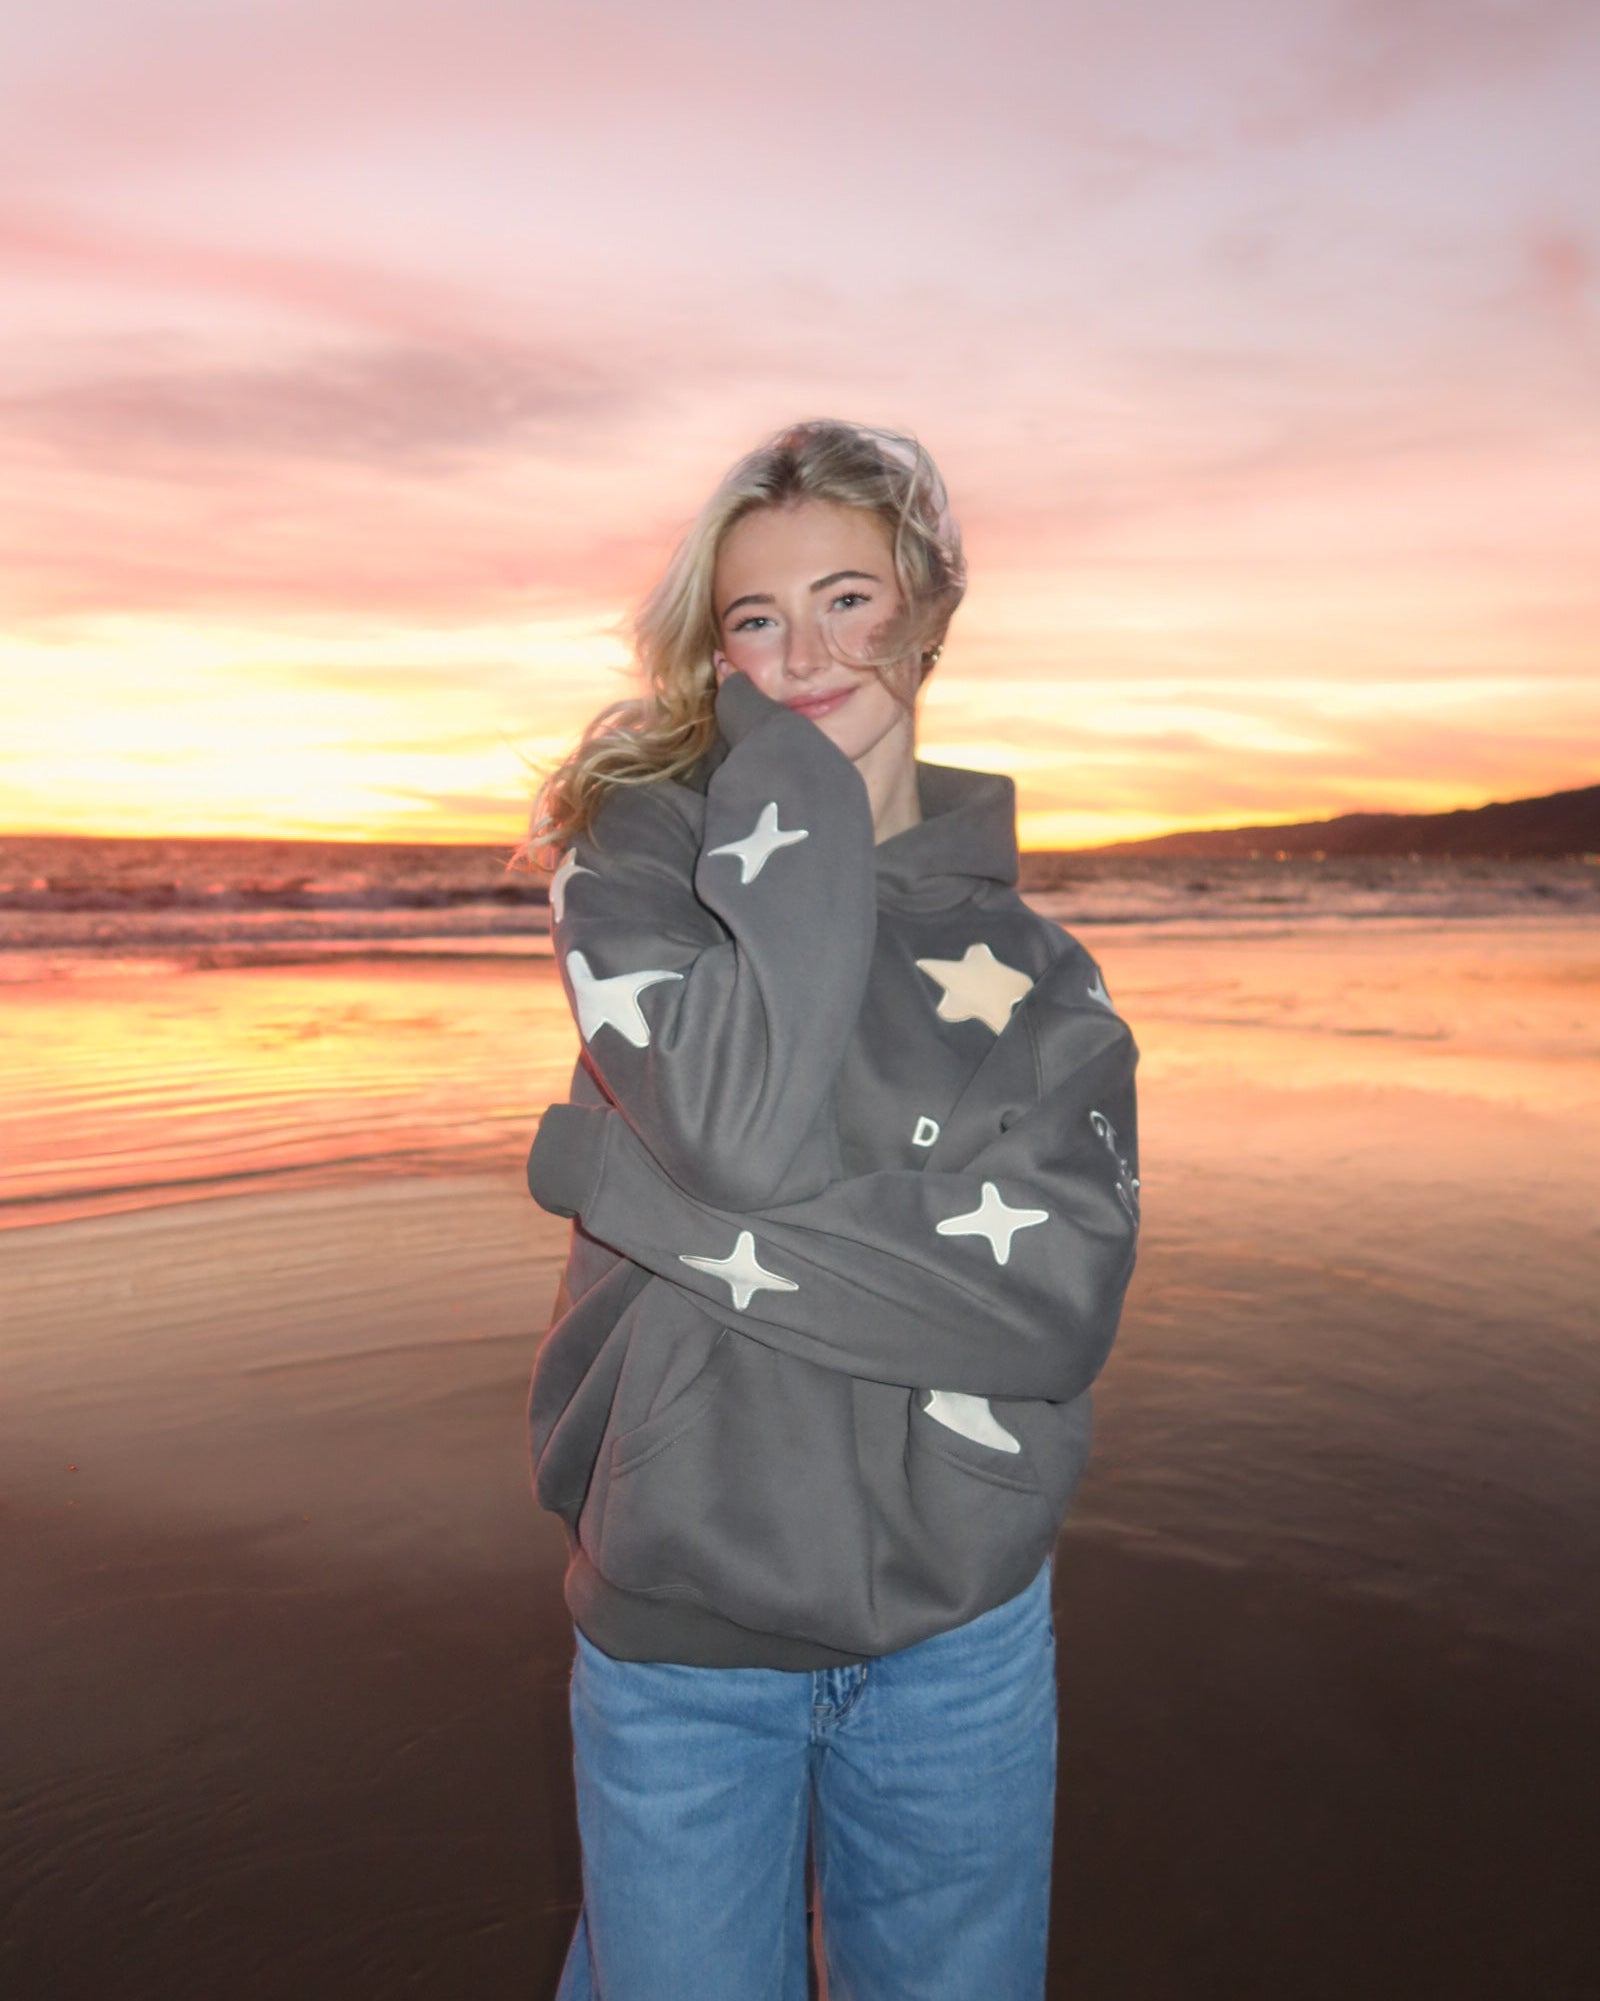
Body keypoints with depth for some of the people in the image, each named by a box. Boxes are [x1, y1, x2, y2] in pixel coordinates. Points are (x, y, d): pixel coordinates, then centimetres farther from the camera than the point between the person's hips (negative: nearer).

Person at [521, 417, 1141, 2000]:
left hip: (961, 1623, 2)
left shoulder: (1035, 965, -2)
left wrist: (652, 1195, -20)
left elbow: (1061, 1295, -16)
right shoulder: (635, 846, -6)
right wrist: (798, 790, -16)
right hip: (677, 1624, -1)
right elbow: (739, 1134, -24)